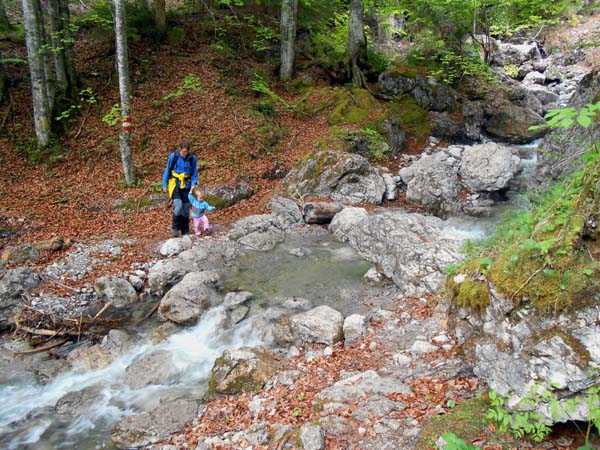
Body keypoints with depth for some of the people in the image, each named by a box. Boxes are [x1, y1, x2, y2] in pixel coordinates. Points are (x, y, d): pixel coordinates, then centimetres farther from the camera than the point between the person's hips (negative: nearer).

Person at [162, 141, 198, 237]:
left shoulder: (192, 158, -5)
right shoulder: (173, 156, -9)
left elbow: (194, 173, 5)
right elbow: (167, 171, 1)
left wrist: (193, 185, -9)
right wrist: (165, 185, 3)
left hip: (186, 186, 2)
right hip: (175, 184, -2)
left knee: (186, 209, 7)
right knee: (178, 205, -20)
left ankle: (185, 231, 20)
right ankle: (175, 228, 1)